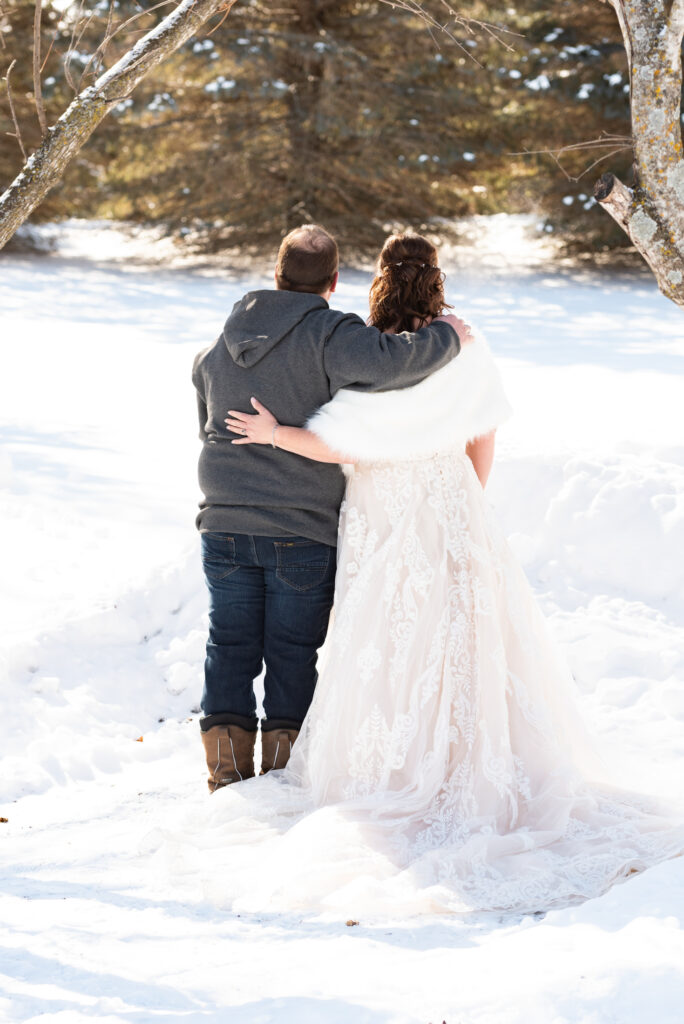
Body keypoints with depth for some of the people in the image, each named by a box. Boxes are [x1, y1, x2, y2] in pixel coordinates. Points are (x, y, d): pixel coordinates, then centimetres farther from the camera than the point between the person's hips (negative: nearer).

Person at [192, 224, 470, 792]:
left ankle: (227, 773, 13)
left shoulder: (217, 348, 10)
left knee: (231, 648, 12)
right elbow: (383, 362, -31)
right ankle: (285, 773, 12)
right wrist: (445, 337, -17)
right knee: (294, 654, 7)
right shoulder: (328, 335, -12)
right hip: (303, 531, -5)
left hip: (224, 526, 5)